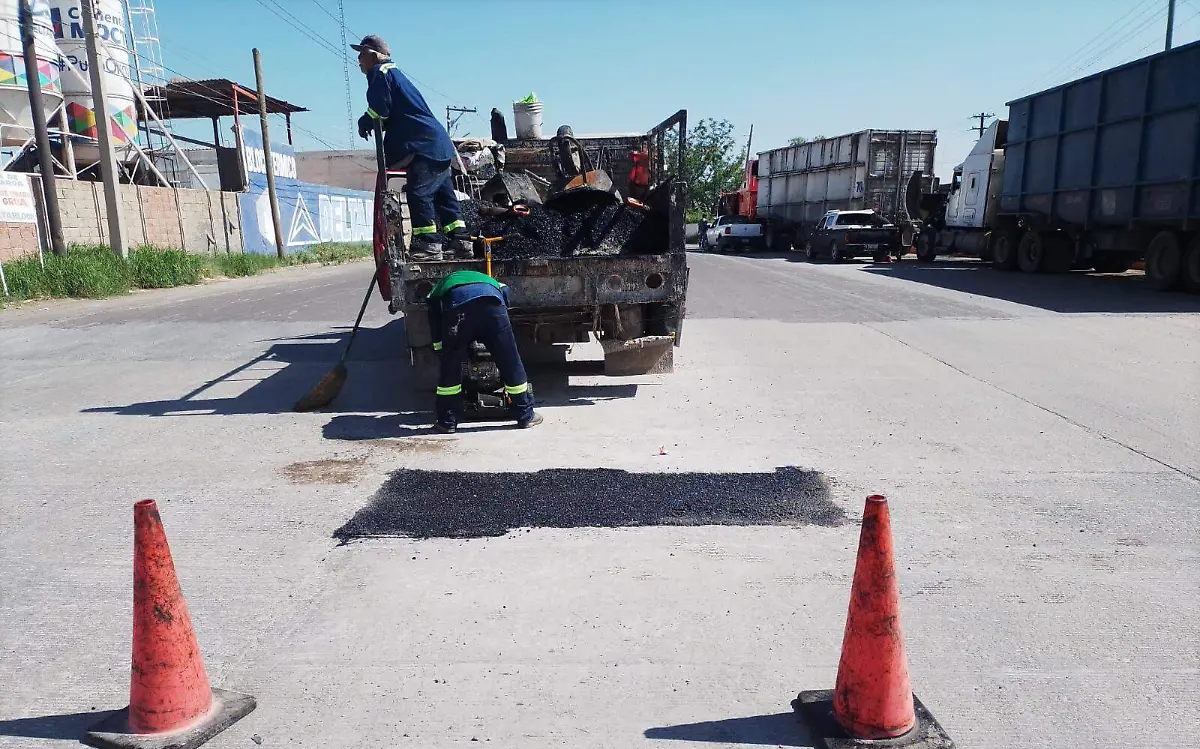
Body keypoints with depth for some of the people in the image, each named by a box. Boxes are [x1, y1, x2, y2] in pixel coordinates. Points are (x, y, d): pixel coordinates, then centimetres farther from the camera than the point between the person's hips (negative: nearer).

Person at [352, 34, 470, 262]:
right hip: (439, 143, 10)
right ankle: (462, 243, 11)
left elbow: (379, 109, -13)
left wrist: (364, 123, 5)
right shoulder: (394, 73, 26)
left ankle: (429, 245, -16)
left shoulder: (380, 72, -3)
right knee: (443, 195, 10)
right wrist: (371, 122, 15)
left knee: (419, 194, -14)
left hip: (424, 145, -10)